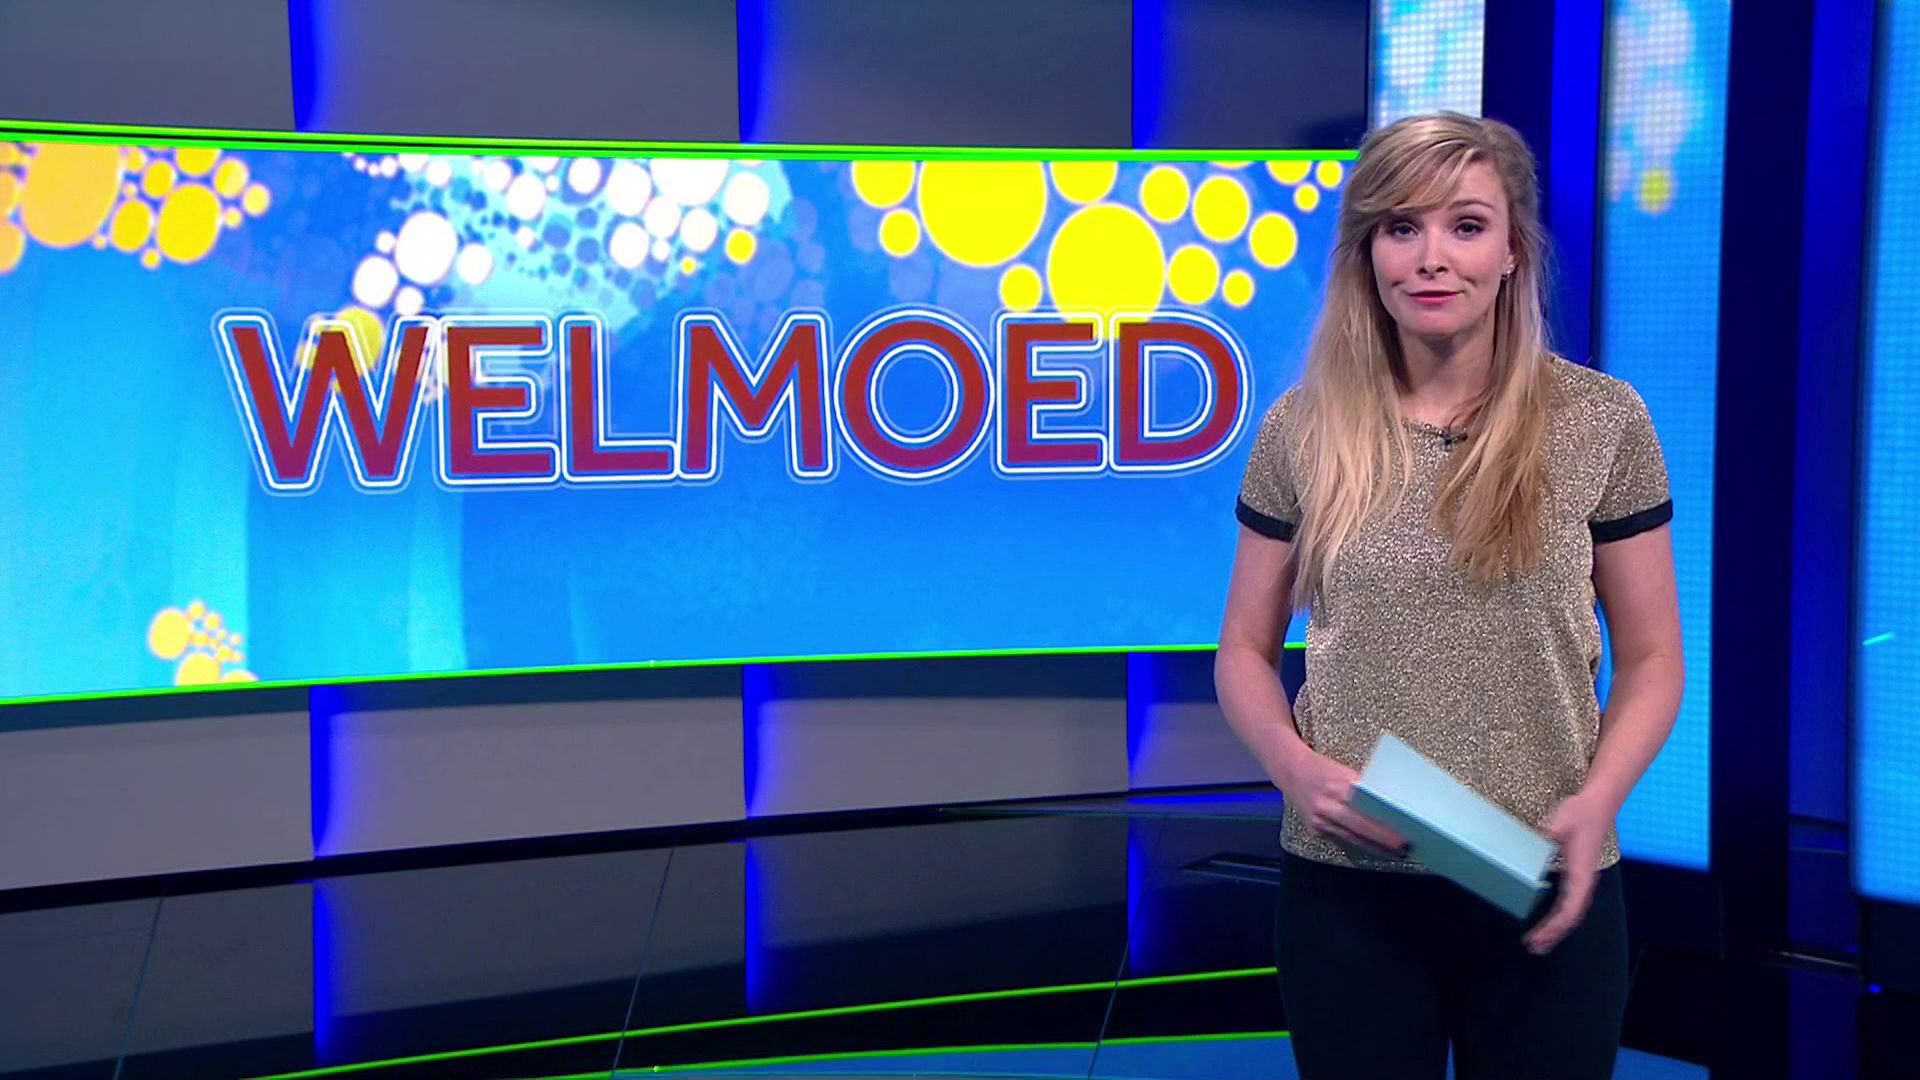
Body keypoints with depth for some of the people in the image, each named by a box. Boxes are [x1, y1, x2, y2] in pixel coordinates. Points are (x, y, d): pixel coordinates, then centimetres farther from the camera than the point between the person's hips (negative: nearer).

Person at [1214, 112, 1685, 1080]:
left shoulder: (1600, 421, -2)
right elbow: (1245, 650, 7)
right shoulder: (1303, 428, 1)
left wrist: (1597, 799, -15)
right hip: (1345, 887, 1)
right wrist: (1296, 766, -13)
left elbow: (1650, 658, 3)